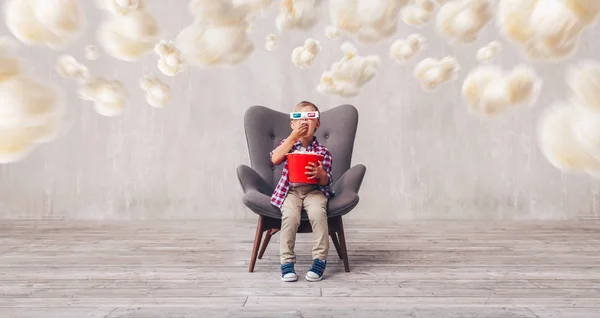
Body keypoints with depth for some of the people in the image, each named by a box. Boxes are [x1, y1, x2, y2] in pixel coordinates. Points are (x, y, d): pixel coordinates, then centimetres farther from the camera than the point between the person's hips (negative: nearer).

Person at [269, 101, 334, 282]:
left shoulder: (323, 151, 4)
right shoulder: (288, 143, 9)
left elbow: (326, 181, -3)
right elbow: (275, 159, -12)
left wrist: (320, 174, -27)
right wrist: (293, 137, -12)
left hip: (314, 190, 0)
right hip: (290, 190, 1)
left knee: (317, 213, -31)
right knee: (290, 216, -29)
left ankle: (320, 259, -16)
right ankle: (286, 261, -15)